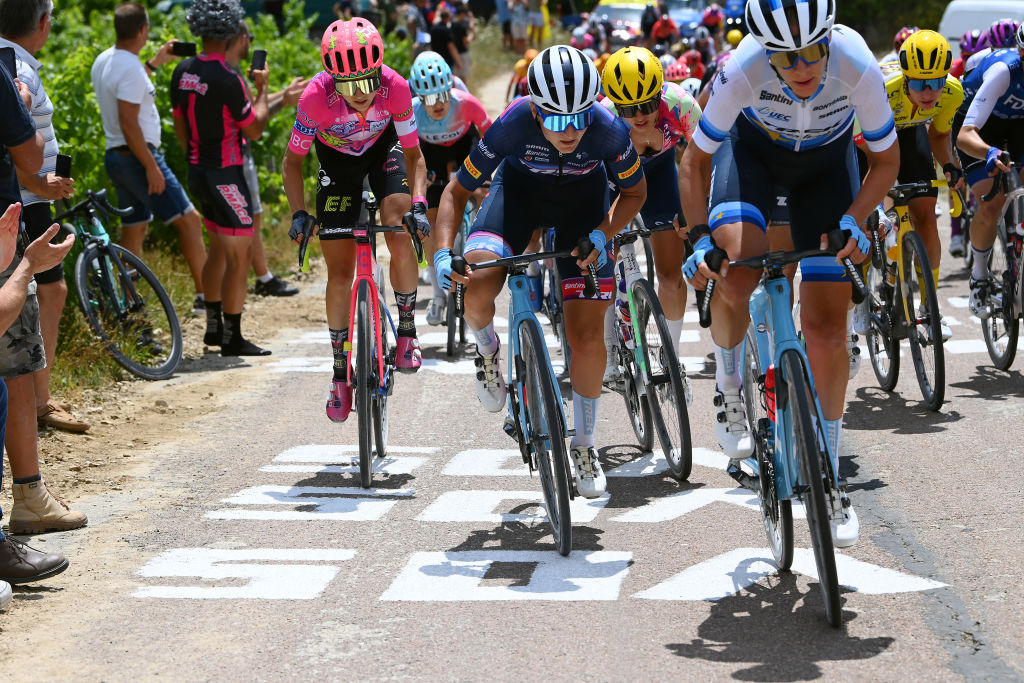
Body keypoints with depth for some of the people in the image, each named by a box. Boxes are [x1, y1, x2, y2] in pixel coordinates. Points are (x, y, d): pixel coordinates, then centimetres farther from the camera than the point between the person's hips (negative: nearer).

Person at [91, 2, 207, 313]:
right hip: (137, 156, -10)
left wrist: (155, 63, 30)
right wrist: (152, 167, -22)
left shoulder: (104, 61, 10)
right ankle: (204, 294, -7)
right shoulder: (131, 68, -19)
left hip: (116, 156, 10)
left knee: (133, 229, 13)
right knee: (189, 219, -5)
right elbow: (128, 123, -24)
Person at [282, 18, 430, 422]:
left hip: (383, 148, 0)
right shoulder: (316, 97, -35)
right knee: (340, 271, -3)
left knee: (400, 237, -25)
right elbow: (292, 161, -19)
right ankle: (340, 371, 10)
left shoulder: (395, 88, -33)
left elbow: (413, 155, -18)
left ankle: (407, 329, -2)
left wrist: (418, 204, -33)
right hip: (337, 158, 0)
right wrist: (298, 213, -31)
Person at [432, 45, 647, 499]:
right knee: (476, 286, -29)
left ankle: (584, 444, 17)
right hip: (520, 186, 0)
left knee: (587, 338, -6)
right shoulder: (511, 126, -34)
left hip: (582, 197, 0)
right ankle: (487, 350, 7)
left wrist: (601, 235, -27)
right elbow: (457, 190, -19)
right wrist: (443, 253, -33)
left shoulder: (609, 131, -33)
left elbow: (635, 192, -10)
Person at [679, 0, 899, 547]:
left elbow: (885, 161, -15)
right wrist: (699, 239, -31)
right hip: (752, 148, -1)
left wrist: (853, 220, -30)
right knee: (735, 273, -31)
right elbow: (695, 161, -20)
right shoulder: (742, 71, -37)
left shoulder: (858, 68, -35)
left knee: (827, 326, -3)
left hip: (826, 162, 1)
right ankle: (728, 390, 0)